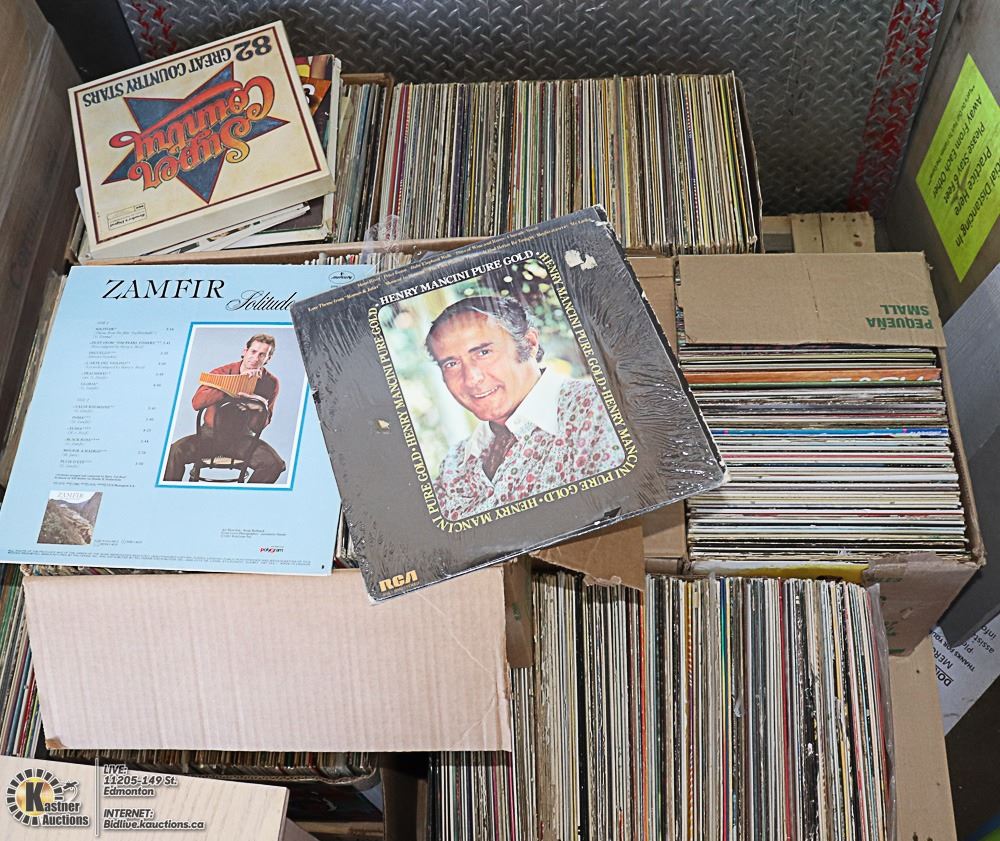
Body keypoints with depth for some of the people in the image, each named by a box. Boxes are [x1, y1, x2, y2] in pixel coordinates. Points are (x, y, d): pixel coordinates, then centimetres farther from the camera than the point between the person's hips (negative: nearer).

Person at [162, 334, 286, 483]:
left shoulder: (271, 382, -1)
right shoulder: (221, 372, -3)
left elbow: (260, 425, 1)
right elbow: (196, 402, -18)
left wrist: (262, 406, -23)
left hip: (241, 440, 0)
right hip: (211, 435, 0)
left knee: (274, 464, -25)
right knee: (176, 451, -27)